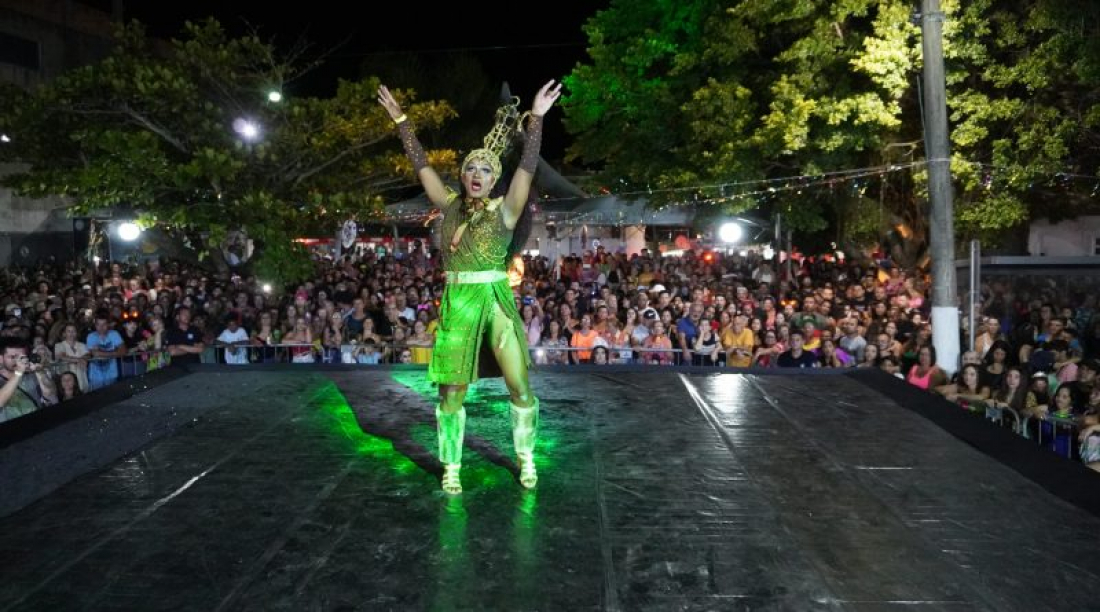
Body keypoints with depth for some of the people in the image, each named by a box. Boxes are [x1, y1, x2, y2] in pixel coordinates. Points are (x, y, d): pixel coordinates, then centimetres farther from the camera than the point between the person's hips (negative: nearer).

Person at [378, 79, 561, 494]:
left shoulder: (504, 210, 0)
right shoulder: (450, 206, 8)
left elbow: (527, 167, -9)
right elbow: (421, 164, 10)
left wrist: (537, 117, -15)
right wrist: (400, 119, 11)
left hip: (496, 301, -2)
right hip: (456, 304, 2)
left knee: (520, 387, 0)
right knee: (451, 392, 6)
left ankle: (526, 457, 22)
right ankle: (451, 468, 20)